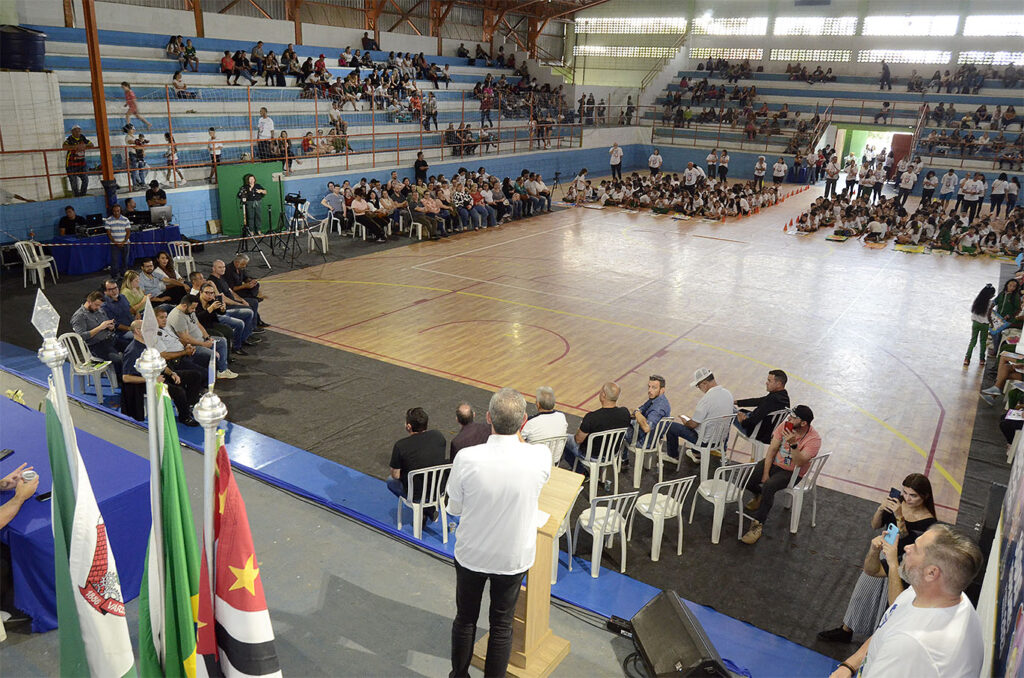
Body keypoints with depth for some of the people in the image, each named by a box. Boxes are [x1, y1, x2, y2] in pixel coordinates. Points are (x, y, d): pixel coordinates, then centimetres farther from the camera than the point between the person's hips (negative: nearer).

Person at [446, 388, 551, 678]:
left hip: (471, 554, 0)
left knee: (465, 619, 24)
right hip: (514, 557, 0)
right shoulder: (540, 457, -25)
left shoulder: (467, 458, -27)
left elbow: (454, 508, -11)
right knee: (502, 625, 21)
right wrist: (519, 439, 14)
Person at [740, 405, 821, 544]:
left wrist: (793, 444, -45)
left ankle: (758, 524, -23)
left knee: (769, 486, -33)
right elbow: (772, 450, -5)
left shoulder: (814, 439, -21)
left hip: (792, 473, -5)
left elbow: (799, 463, -30)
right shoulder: (785, 425, -8)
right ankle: (760, 495, 23)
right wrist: (765, 473, -8)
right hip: (774, 463, 5)